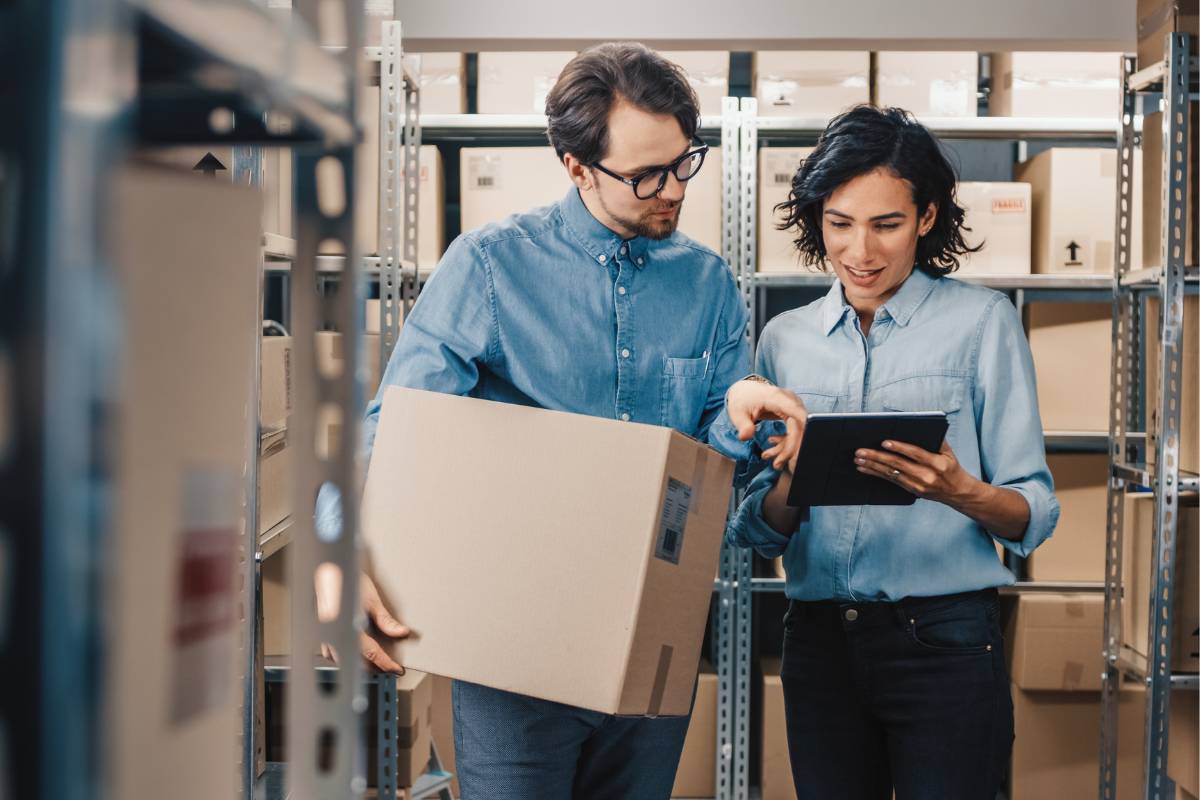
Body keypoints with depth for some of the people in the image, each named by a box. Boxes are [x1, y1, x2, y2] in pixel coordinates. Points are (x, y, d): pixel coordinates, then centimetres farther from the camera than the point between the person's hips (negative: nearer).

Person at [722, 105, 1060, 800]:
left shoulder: (982, 321, -1)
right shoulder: (785, 340, 9)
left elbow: (1035, 515, -4)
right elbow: (758, 533, 9)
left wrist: (959, 490, -25)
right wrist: (792, 482, -12)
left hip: (944, 638, -3)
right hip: (818, 637, 3)